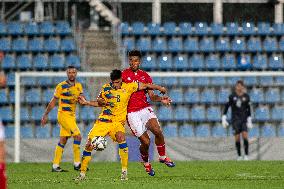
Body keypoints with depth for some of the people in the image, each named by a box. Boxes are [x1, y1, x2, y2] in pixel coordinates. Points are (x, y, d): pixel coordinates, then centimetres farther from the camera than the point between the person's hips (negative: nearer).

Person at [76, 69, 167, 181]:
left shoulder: (128, 87, -4)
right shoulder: (105, 88, 2)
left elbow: (144, 86, 7)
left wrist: (159, 88, 13)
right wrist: (86, 103, 5)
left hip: (118, 121, -2)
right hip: (103, 120, 2)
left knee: (120, 137, -33)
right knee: (89, 144, -8)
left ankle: (124, 171, -25)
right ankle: (82, 173, 9)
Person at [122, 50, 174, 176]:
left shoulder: (145, 76, 11)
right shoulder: (124, 75, 2)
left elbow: (152, 96, 10)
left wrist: (161, 99, -10)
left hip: (145, 109, 3)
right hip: (131, 113, -3)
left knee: (157, 130, -23)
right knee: (145, 141, -11)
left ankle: (163, 156, 0)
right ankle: (146, 162, 20)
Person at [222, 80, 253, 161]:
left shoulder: (246, 96, 2)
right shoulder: (232, 96, -2)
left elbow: (248, 109, 9)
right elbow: (226, 107, 3)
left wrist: (249, 121, 9)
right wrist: (224, 119, -2)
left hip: (244, 119, 0)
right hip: (235, 119, 0)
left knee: (245, 136, -13)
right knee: (237, 137, -4)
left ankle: (246, 155, -8)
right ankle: (239, 156, 7)